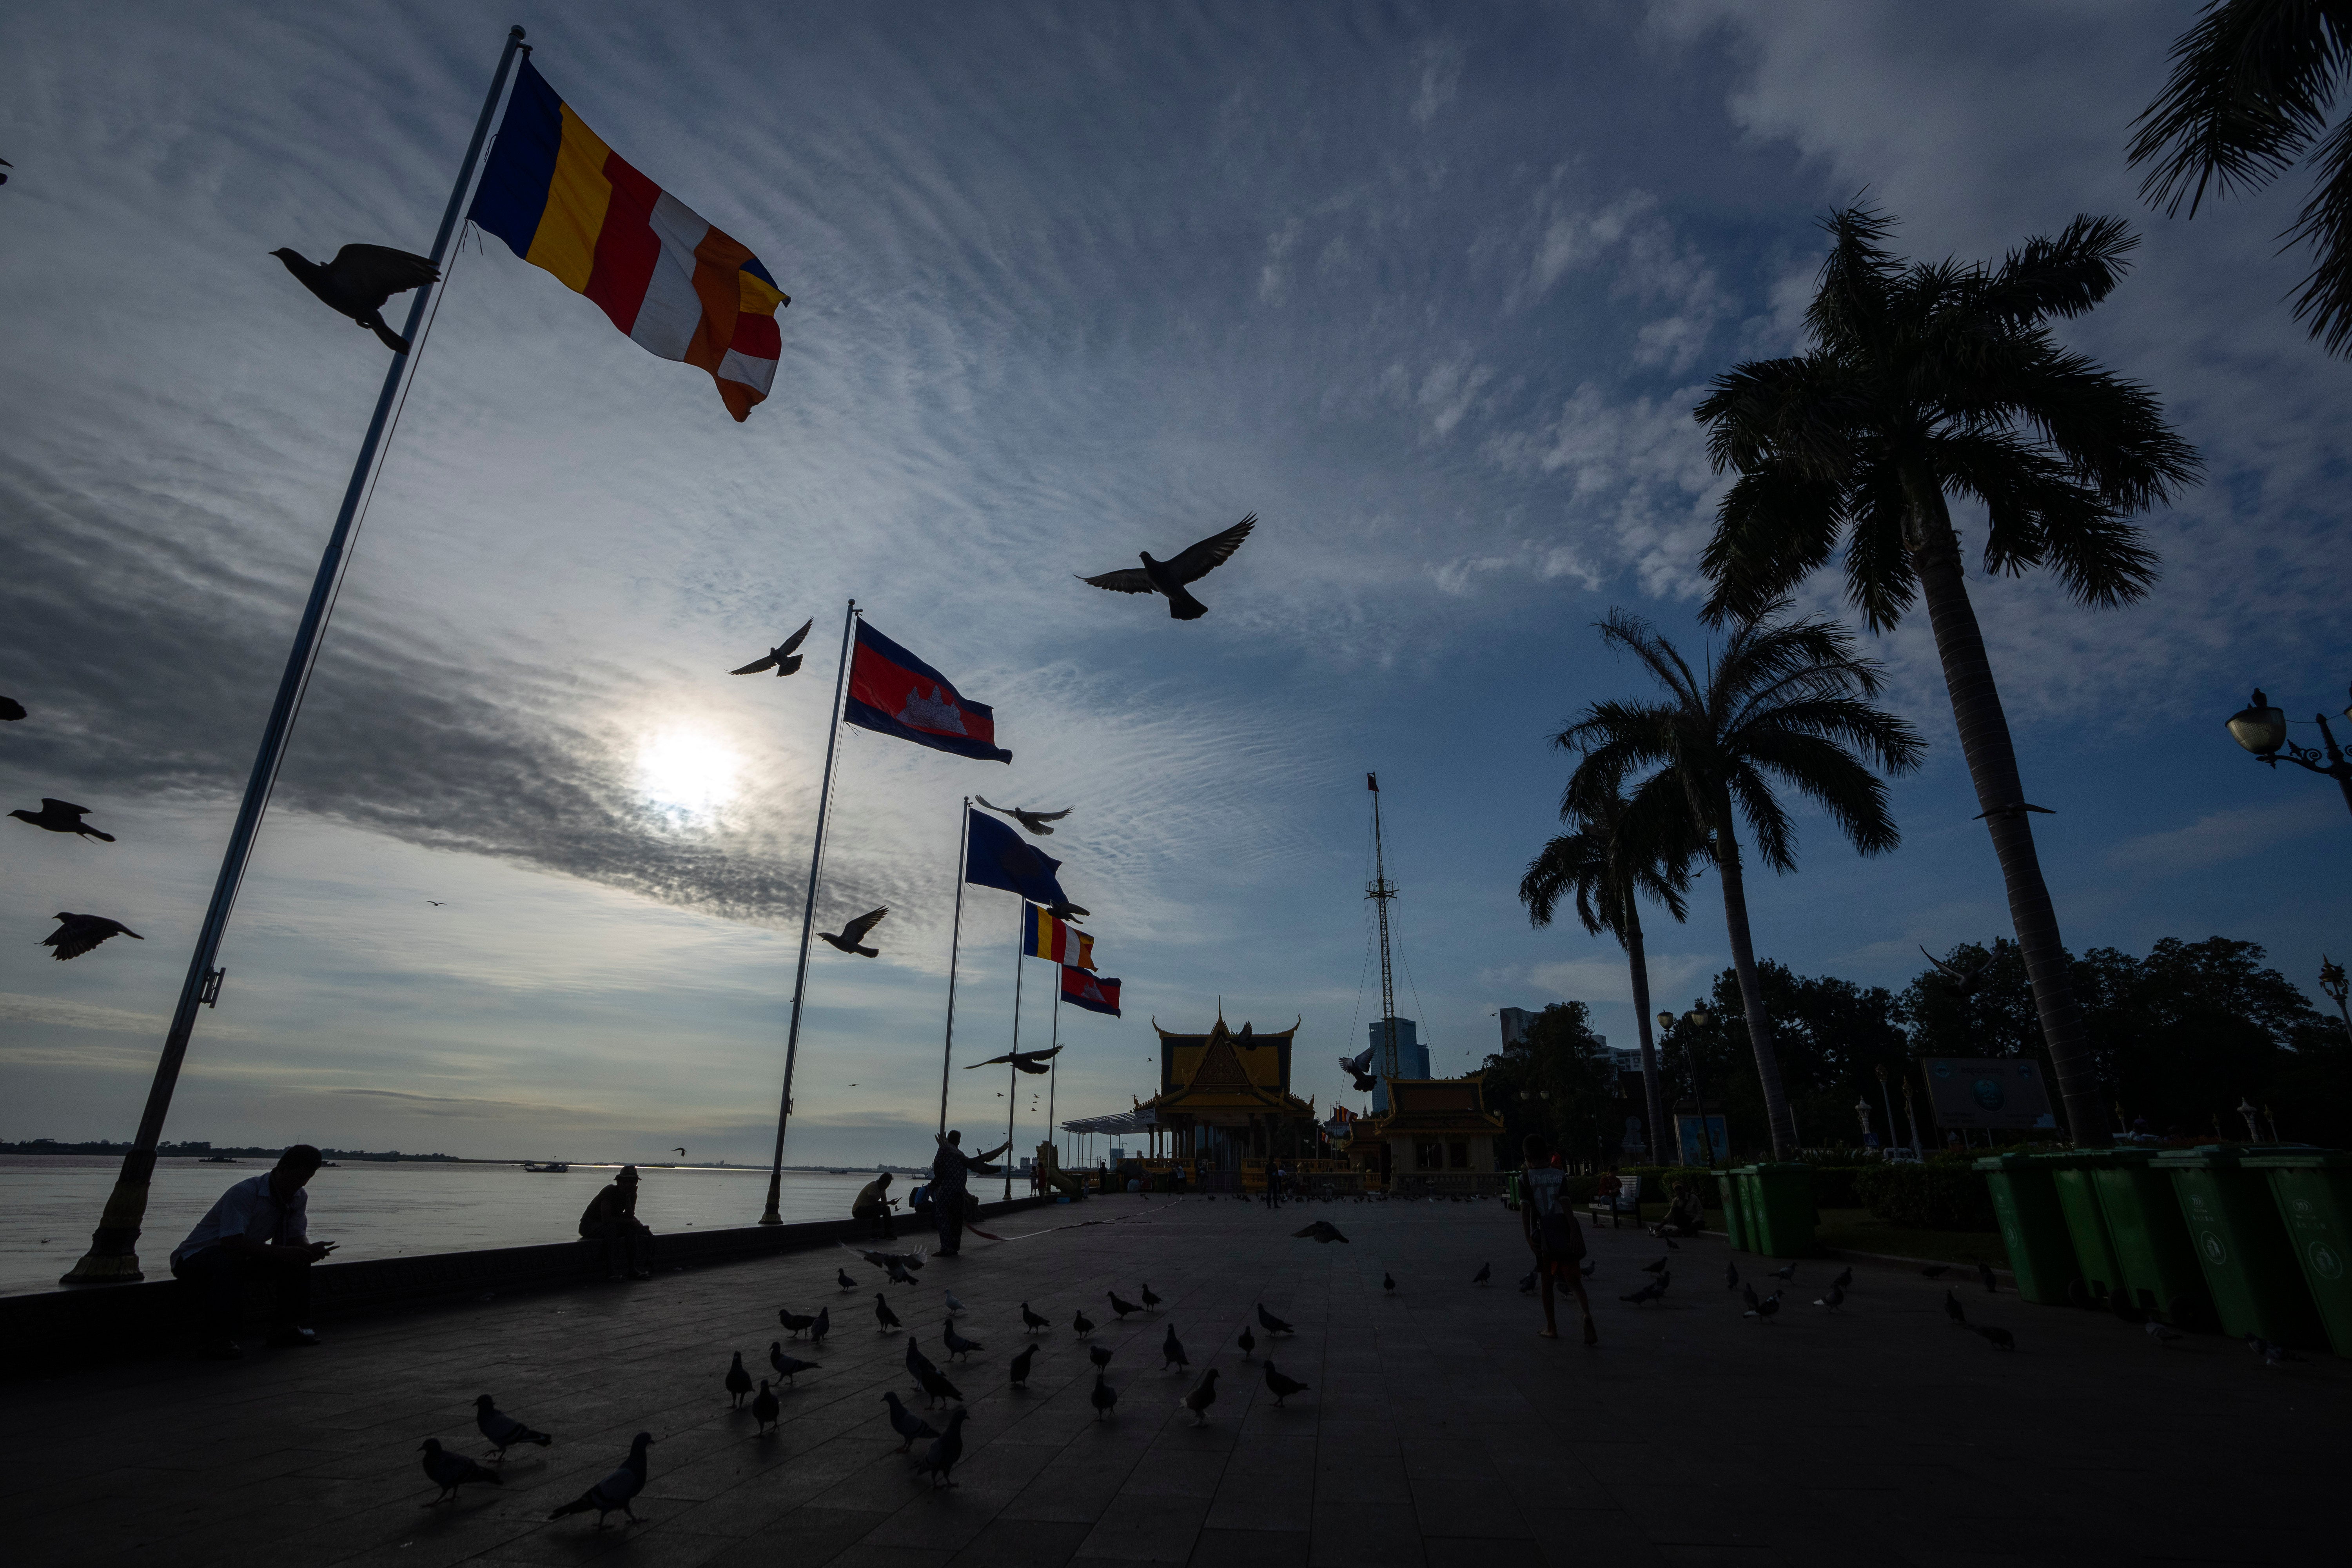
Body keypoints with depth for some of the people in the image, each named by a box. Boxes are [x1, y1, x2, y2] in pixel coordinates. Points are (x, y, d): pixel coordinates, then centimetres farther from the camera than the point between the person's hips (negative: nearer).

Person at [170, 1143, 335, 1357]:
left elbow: (297, 1237, -1)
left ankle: (285, 1327, 0)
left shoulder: (299, 1198, -1)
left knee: (297, 1262, -10)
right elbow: (232, 1241, -35)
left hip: (243, 1259, 7)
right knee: (226, 1265, -38)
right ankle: (218, 1338, -28)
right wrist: (281, 1252, -40)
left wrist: (311, 1249, -25)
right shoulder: (244, 1193, -26)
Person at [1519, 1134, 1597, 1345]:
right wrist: (1574, 1231, -12)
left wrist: (1528, 1237, -10)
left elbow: (1525, 1207, -11)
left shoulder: (1527, 1177, -3)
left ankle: (1551, 1328, 19)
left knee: (1547, 1281, 13)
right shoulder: (1559, 1174, 3)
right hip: (1565, 1230, 2)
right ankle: (1587, 1315, -19)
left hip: (1543, 1233, -2)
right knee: (1572, 1278, 6)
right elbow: (1565, 1202, -9)